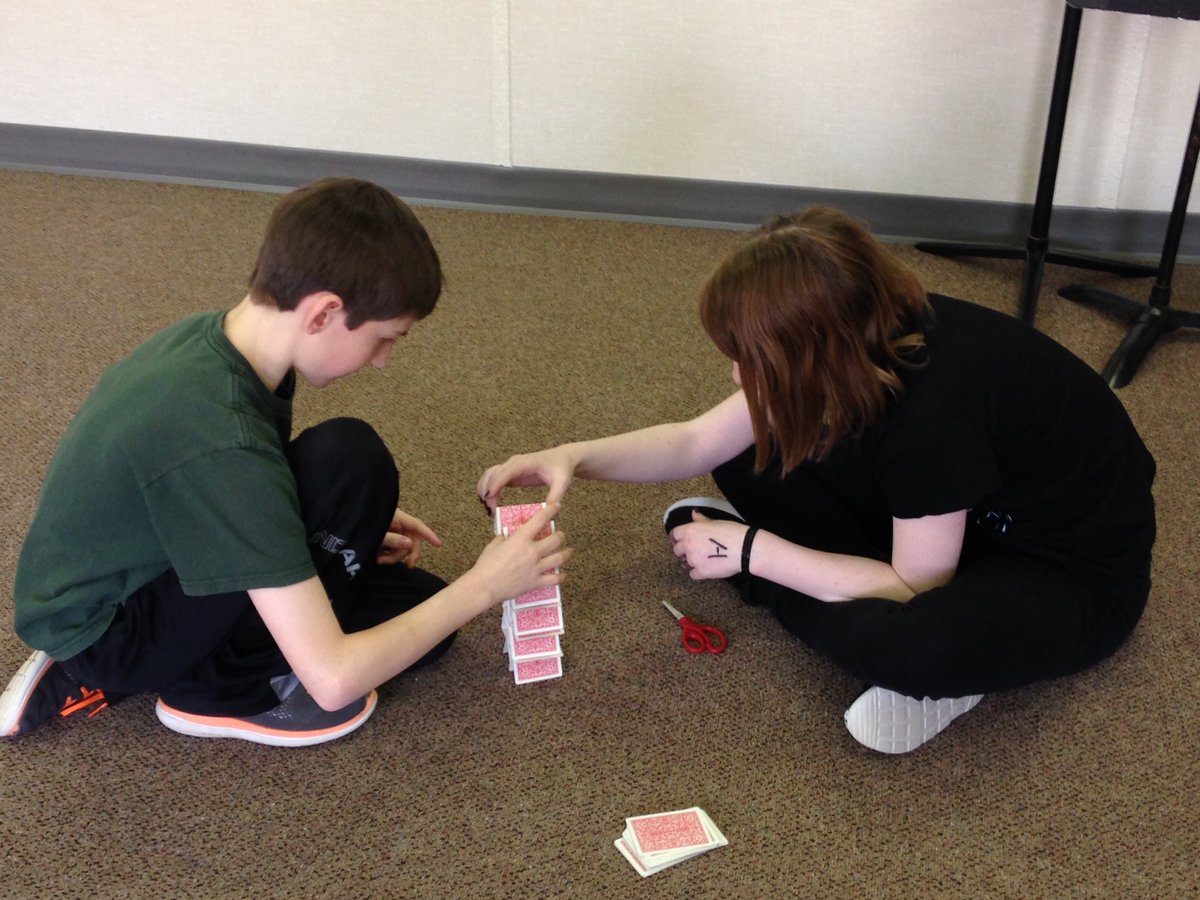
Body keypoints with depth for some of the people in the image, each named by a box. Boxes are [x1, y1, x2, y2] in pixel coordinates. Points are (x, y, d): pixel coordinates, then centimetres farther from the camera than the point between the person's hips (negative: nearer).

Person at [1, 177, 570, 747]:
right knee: (350, 459, -26)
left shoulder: (216, 337, -7)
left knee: (418, 609, 6)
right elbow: (333, 679, -30)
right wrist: (483, 586, -19)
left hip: (137, 575, 9)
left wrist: (349, 525, 6)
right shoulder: (222, 443, -33)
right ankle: (221, 689, -7)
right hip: (106, 633, -9)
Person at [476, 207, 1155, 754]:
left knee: (915, 646, -42)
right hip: (978, 508, 8)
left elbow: (913, 587, -26)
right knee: (753, 461, -4)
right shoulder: (872, 335, -13)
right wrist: (575, 458, -18)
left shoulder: (935, 400, -36)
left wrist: (752, 551, -22)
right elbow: (699, 441, -5)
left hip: (1079, 573, -8)